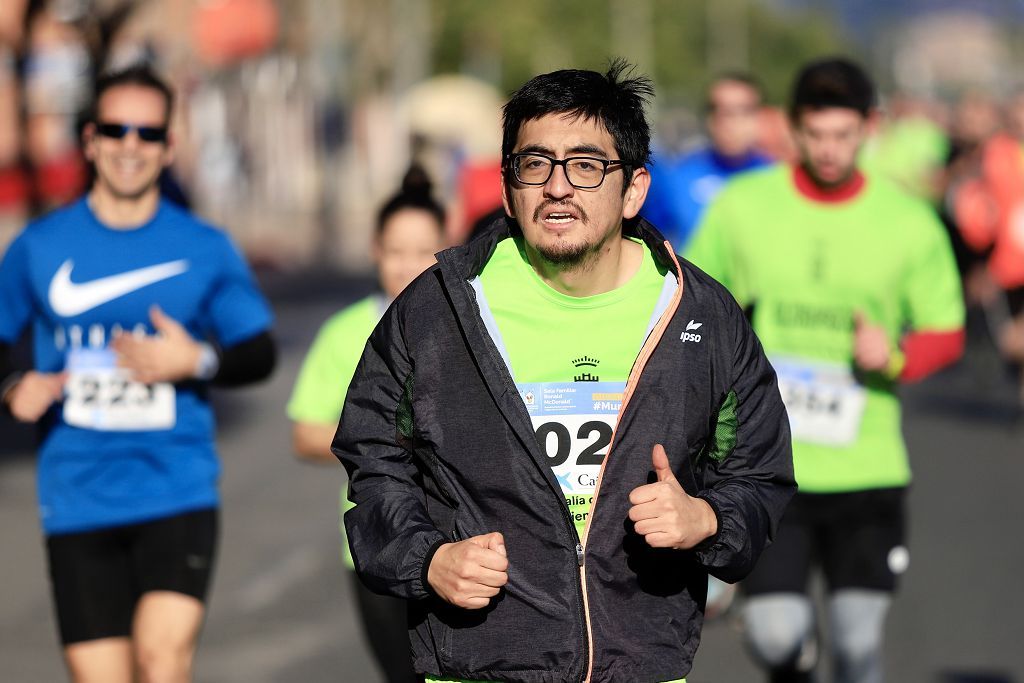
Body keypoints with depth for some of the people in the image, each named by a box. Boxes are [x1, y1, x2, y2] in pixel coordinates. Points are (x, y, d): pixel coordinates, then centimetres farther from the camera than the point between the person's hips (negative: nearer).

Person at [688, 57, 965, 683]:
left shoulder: (910, 223, 1)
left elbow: (947, 332, 9)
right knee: (776, 630, -9)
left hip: (868, 464, 0)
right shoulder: (743, 207, 1)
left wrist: (896, 356, -12)